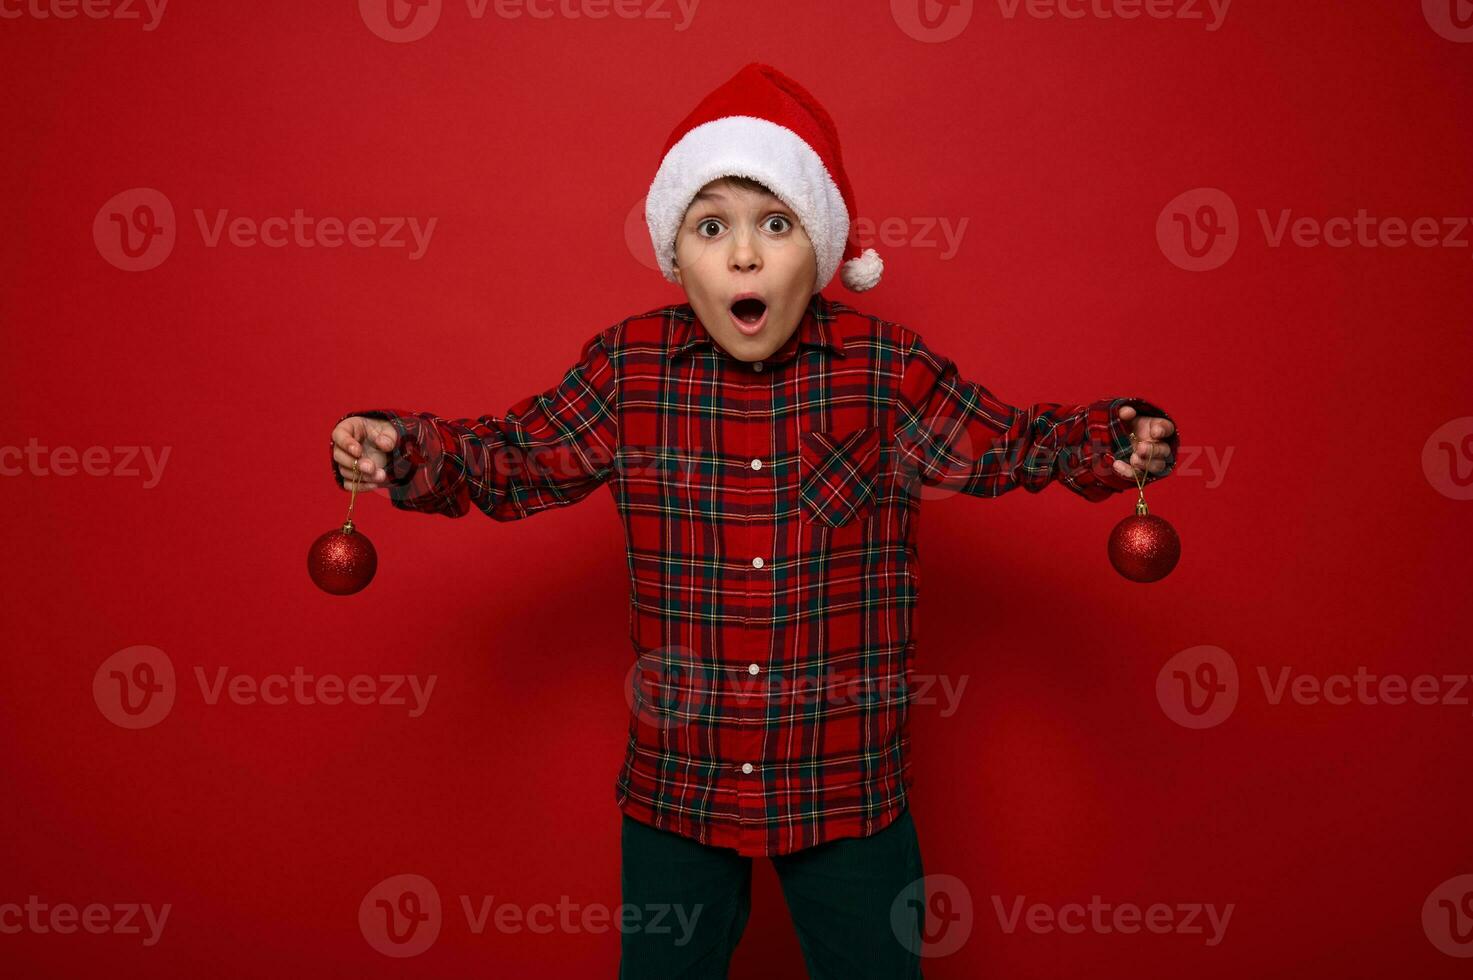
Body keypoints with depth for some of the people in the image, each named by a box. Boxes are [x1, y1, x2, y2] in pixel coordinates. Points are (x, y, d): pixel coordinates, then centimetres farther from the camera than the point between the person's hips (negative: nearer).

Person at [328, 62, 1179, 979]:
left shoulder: (886, 369, -8)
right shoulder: (629, 367, -6)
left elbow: (1003, 443, 0)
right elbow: (513, 459, 1)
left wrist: (1111, 442, -17)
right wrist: (402, 450, -15)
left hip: (852, 785, 0)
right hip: (676, 783, 1)